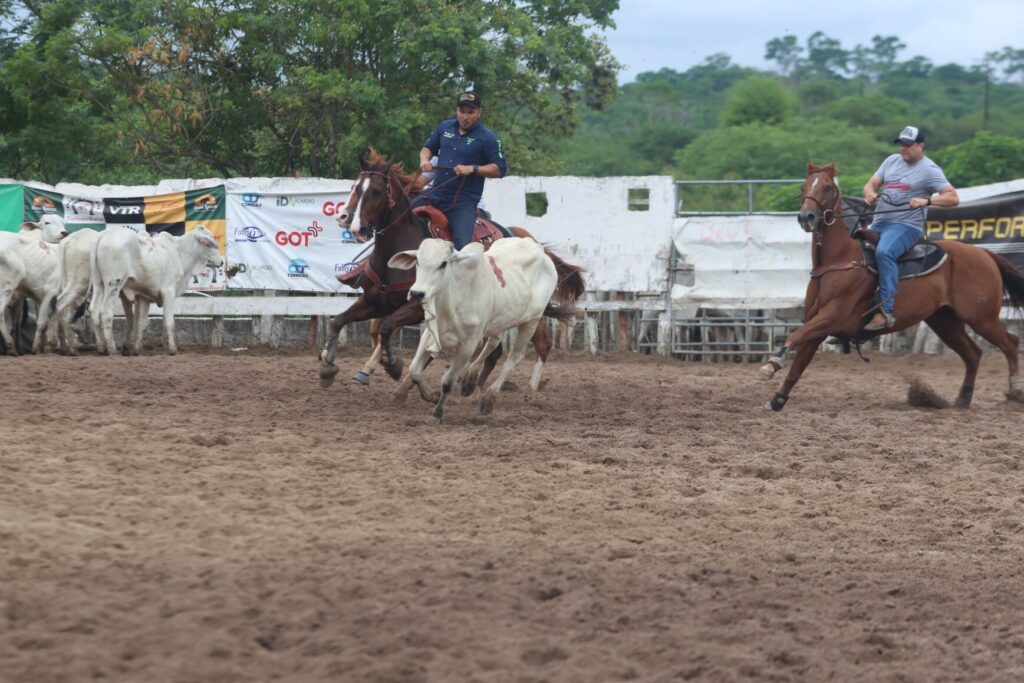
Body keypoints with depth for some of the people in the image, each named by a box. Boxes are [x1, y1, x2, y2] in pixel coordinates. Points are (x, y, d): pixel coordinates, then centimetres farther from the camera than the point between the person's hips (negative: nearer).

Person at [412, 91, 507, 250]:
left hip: (464, 201, -6)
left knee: (461, 243, -22)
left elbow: (499, 169, -8)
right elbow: (428, 147, 22)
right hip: (436, 193, 6)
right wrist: (424, 159, -1)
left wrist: (472, 169, -20)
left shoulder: (487, 138, -6)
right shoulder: (445, 127, 9)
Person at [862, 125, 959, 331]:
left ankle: (885, 311, -40)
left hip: (907, 226, -8)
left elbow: (953, 198, -11)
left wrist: (926, 201, -26)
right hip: (880, 224, 8)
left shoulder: (929, 170, -4)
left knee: (884, 251, -35)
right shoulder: (892, 161, 16)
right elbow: (871, 184, 13)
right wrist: (869, 193, -12)